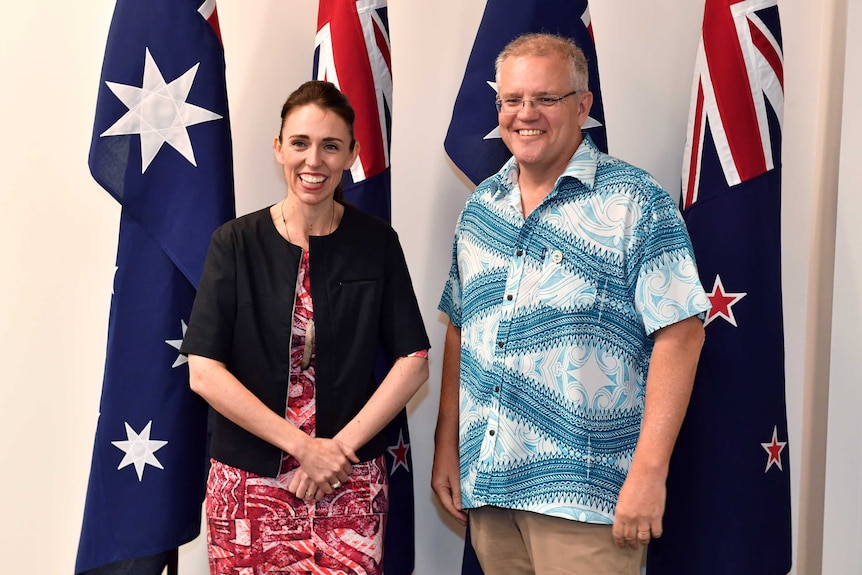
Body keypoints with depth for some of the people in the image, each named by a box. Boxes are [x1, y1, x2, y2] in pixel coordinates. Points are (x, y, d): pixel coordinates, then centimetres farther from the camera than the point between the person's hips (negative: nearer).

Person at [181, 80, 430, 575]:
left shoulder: (376, 243, 0)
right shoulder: (236, 243, -2)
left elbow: (414, 362, -1)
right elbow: (204, 372, -8)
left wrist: (341, 446, -10)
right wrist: (302, 445, -13)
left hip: (350, 487, 0)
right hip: (249, 485, 0)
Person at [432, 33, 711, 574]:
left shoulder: (635, 201, -9)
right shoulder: (480, 207, 9)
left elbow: (679, 333, -13)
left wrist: (648, 471, -18)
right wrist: (446, 446, 11)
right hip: (484, 481, 6)